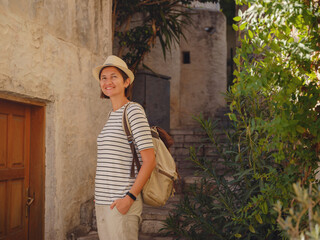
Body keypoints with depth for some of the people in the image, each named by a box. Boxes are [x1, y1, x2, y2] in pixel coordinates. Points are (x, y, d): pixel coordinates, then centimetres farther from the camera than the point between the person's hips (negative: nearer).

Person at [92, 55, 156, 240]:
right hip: (103, 203, 8)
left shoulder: (133, 111, -8)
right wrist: (100, 196, 14)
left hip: (121, 203, -8)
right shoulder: (112, 116, 16)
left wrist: (129, 197, -18)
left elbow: (150, 160, -14)